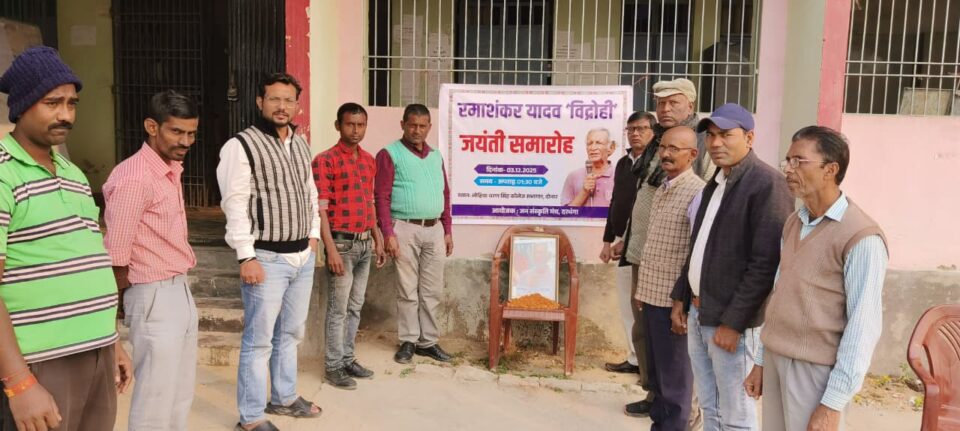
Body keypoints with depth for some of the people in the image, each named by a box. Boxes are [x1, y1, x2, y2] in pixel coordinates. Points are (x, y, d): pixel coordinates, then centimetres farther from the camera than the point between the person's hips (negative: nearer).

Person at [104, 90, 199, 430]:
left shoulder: (172, 170, 10)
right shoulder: (134, 177, -18)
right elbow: (116, 255, -16)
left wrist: (178, 287, 11)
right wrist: (134, 302, -4)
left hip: (181, 290, 9)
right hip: (154, 297, -9)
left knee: (181, 396, 18)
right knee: (155, 401, 2)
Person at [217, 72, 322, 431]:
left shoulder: (301, 144, 13)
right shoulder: (241, 145, -10)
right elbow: (235, 204, -15)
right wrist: (246, 257, -19)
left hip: (303, 257, 7)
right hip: (267, 259, -7)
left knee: (291, 333, 18)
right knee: (259, 340, 1)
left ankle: (284, 398, 35)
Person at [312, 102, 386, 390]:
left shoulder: (369, 160, 11)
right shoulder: (325, 160, -11)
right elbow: (321, 208, -14)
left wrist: (378, 239, 15)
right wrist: (331, 249, -20)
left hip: (365, 243, 7)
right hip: (342, 243, -7)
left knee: (355, 306, 14)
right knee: (338, 309, 1)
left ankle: (348, 359, 26)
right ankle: (334, 367, 12)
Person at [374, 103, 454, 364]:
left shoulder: (436, 156, 15)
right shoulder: (390, 154, -3)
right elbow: (381, 197, -8)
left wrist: (447, 230, 14)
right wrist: (388, 233, -15)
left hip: (434, 229, 5)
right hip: (405, 228, -5)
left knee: (432, 291, 8)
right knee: (408, 291, 1)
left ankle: (428, 341, 18)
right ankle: (408, 341, 13)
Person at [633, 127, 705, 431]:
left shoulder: (697, 192, -13)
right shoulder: (661, 190, 12)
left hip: (672, 299, -8)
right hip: (652, 295, 8)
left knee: (674, 375, 4)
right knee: (655, 370, 19)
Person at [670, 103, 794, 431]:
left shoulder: (767, 183, -14)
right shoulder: (715, 183, 14)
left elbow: (767, 262, -19)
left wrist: (733, 322, -19)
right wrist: (681, 297, 16)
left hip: (728, 320, -8)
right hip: (698, 312, 8)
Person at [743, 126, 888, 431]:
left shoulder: (861, 237, -15)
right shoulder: (793, 223, 8)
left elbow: (864, 325, -18)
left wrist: (833, 403, -19)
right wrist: (762, 361, 13)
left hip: (815, 368, -7)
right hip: (776, 358, 7)